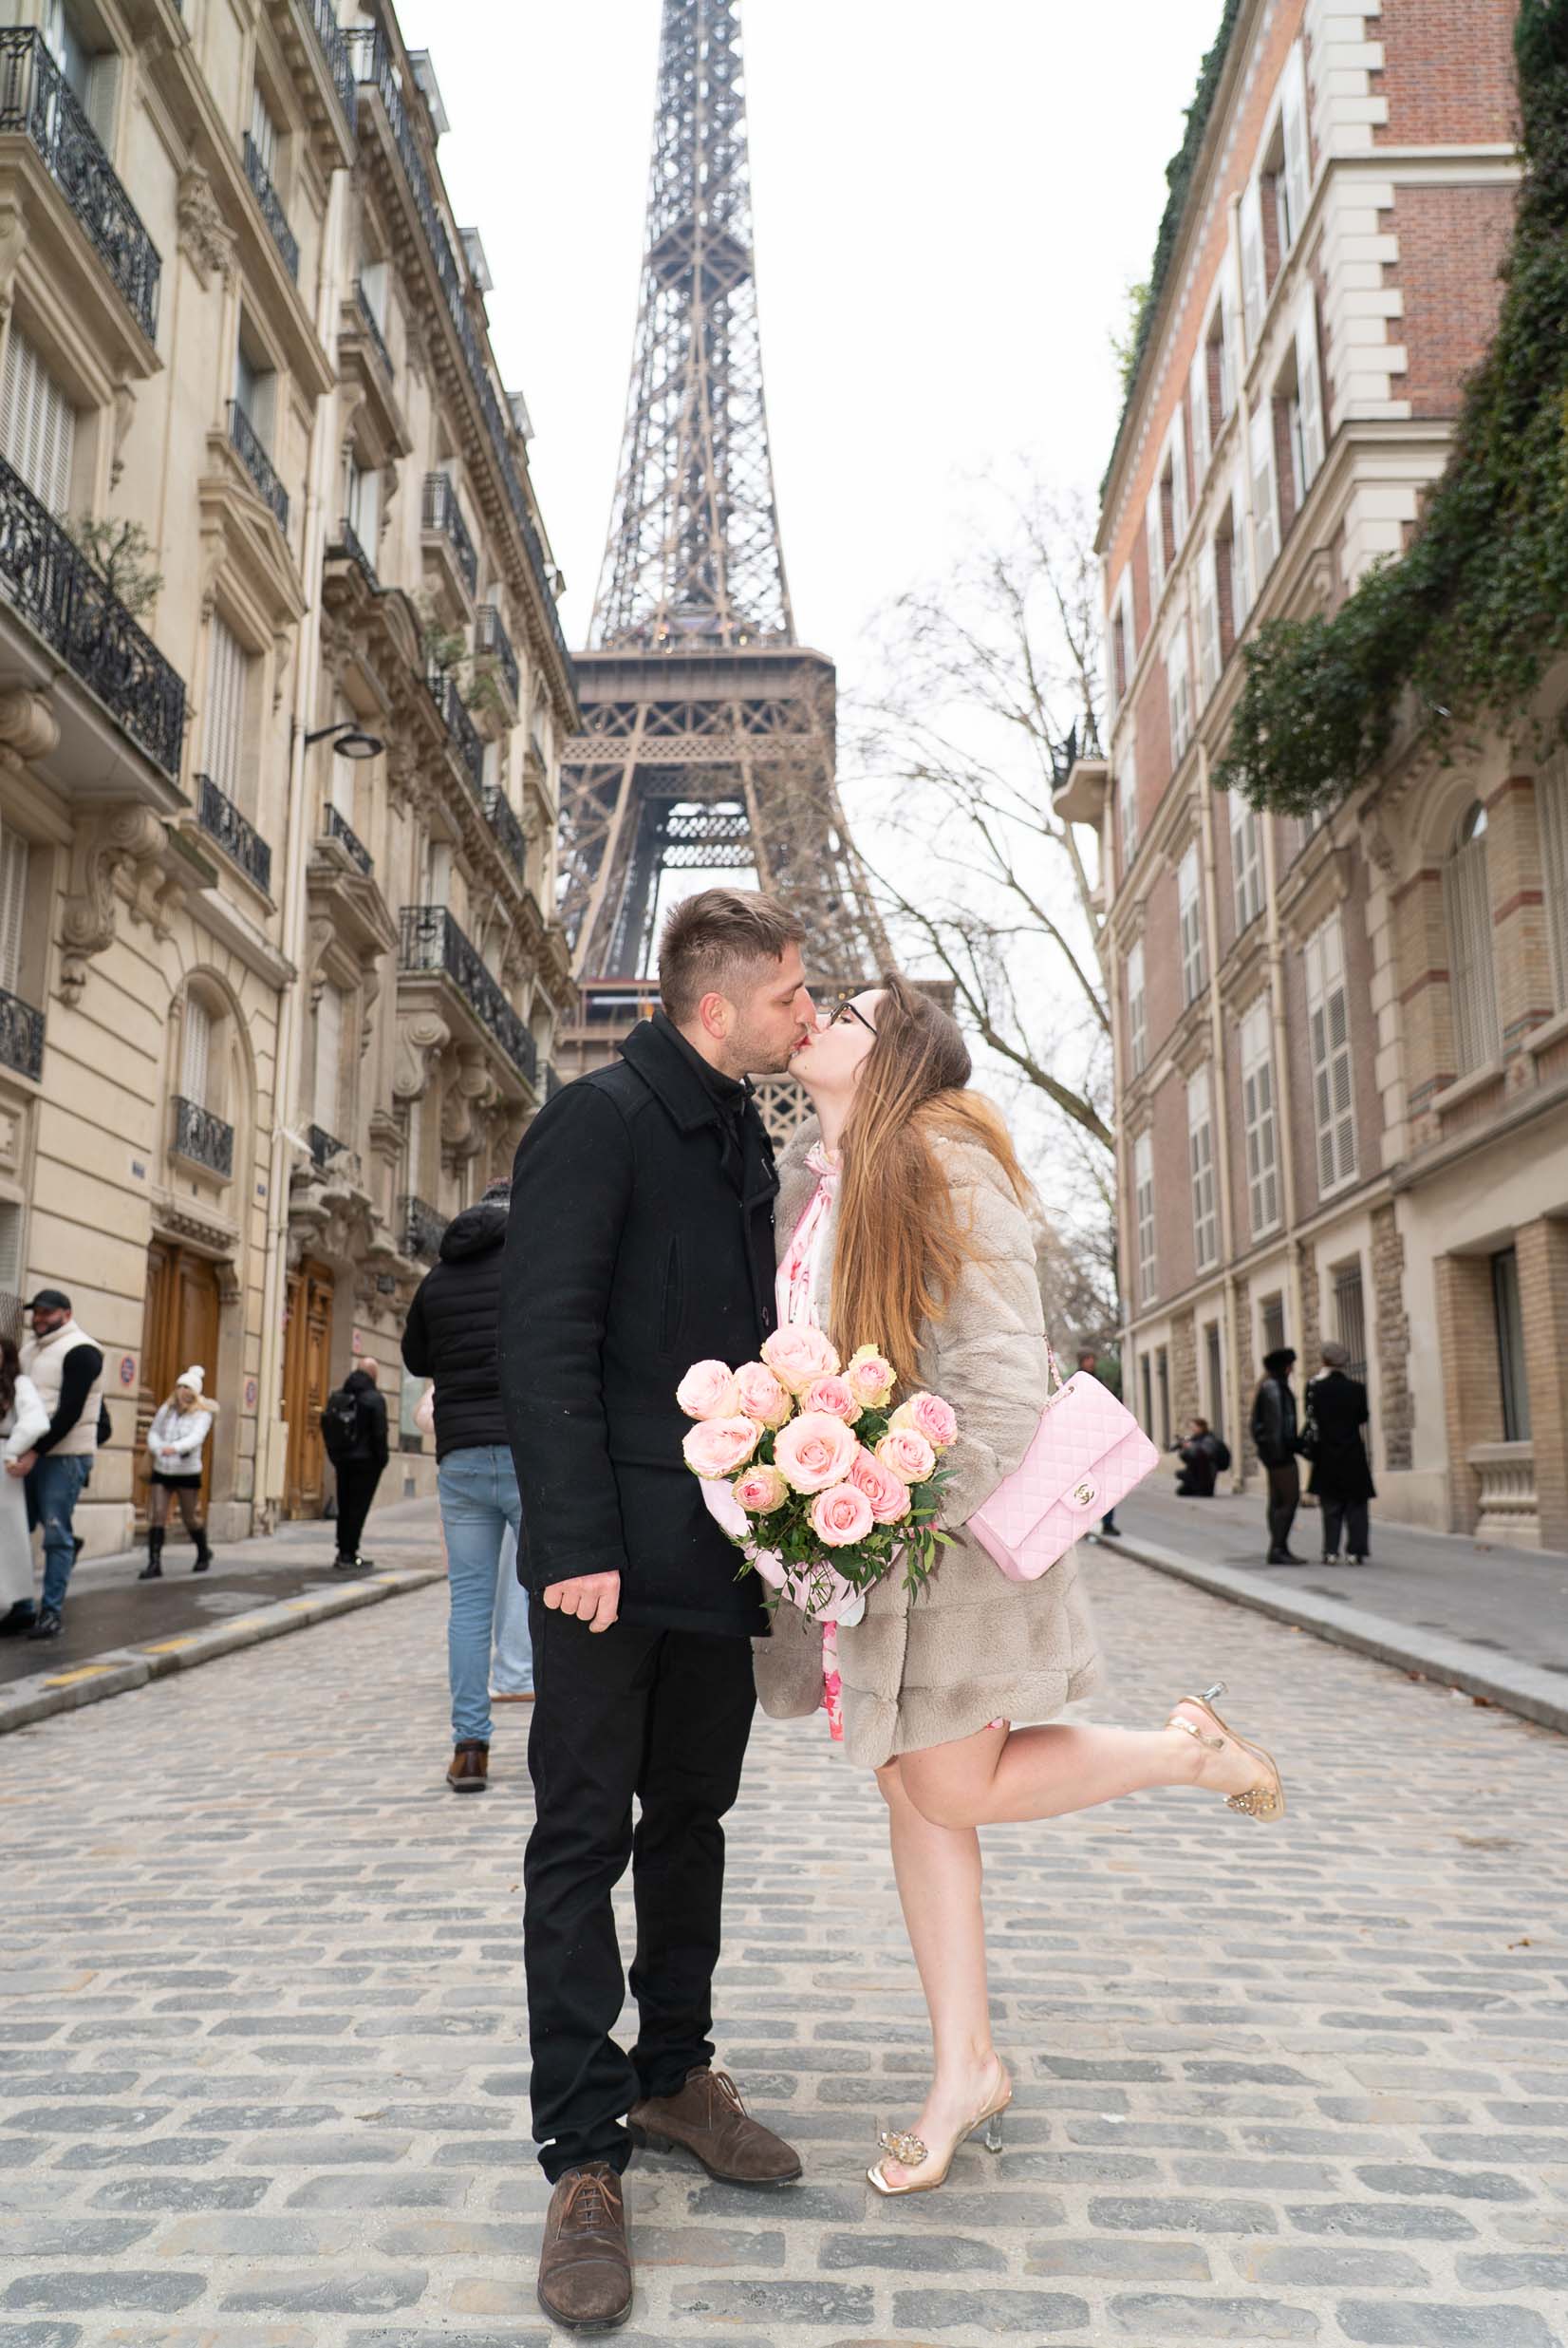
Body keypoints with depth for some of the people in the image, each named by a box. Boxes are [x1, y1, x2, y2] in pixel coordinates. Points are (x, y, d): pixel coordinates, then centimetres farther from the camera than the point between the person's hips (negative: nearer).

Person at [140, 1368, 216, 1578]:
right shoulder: (166, 1409, 6)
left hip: (187, 1473, -3)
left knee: (190, 1519, 7)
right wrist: (158, 1449, -14)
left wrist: (175, 1447, -41)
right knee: (156, 1515, -8)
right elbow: (153, 1433, 8)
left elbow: (196, 1437, -23)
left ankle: (203, 1554, 31)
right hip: (161, 1471, 3)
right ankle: (154, 1564, -8)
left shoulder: (202, 1414, -8)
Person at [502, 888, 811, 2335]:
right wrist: (579, 1542, -20)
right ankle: (585, 2154, 14)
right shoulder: (601, 1121, -10)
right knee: (585, 1837, 2)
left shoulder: (745, 1144, 15)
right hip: (613, 1550, -8)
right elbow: (548, 1340, -16)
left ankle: (673, 2075, 33)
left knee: (692, 1817, 17)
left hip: (721, 1551, 8)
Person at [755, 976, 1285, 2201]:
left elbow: (1002, 1364, -17)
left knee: (958, 1787, 0)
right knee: (913, 1794, 11)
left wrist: (934, 1507, -21)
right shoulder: (809, 1179, 9)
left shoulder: (945, 1166, -13)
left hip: (942, 1526, -7)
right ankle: (967, 2067, 24)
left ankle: (1191, 1747, 22)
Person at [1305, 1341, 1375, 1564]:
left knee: (1331, 1505, 7)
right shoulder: (1356, 1388, -6)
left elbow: (1311, 1418, -3)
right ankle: (1356, 1551, 5)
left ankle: (1331, 1551, 3)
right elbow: (1363, 1418, 4)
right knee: (1356, 1505, 7)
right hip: (1353, 1455, 0)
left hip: (1326, 1455, 0)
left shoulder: (1315, 1388, -8)